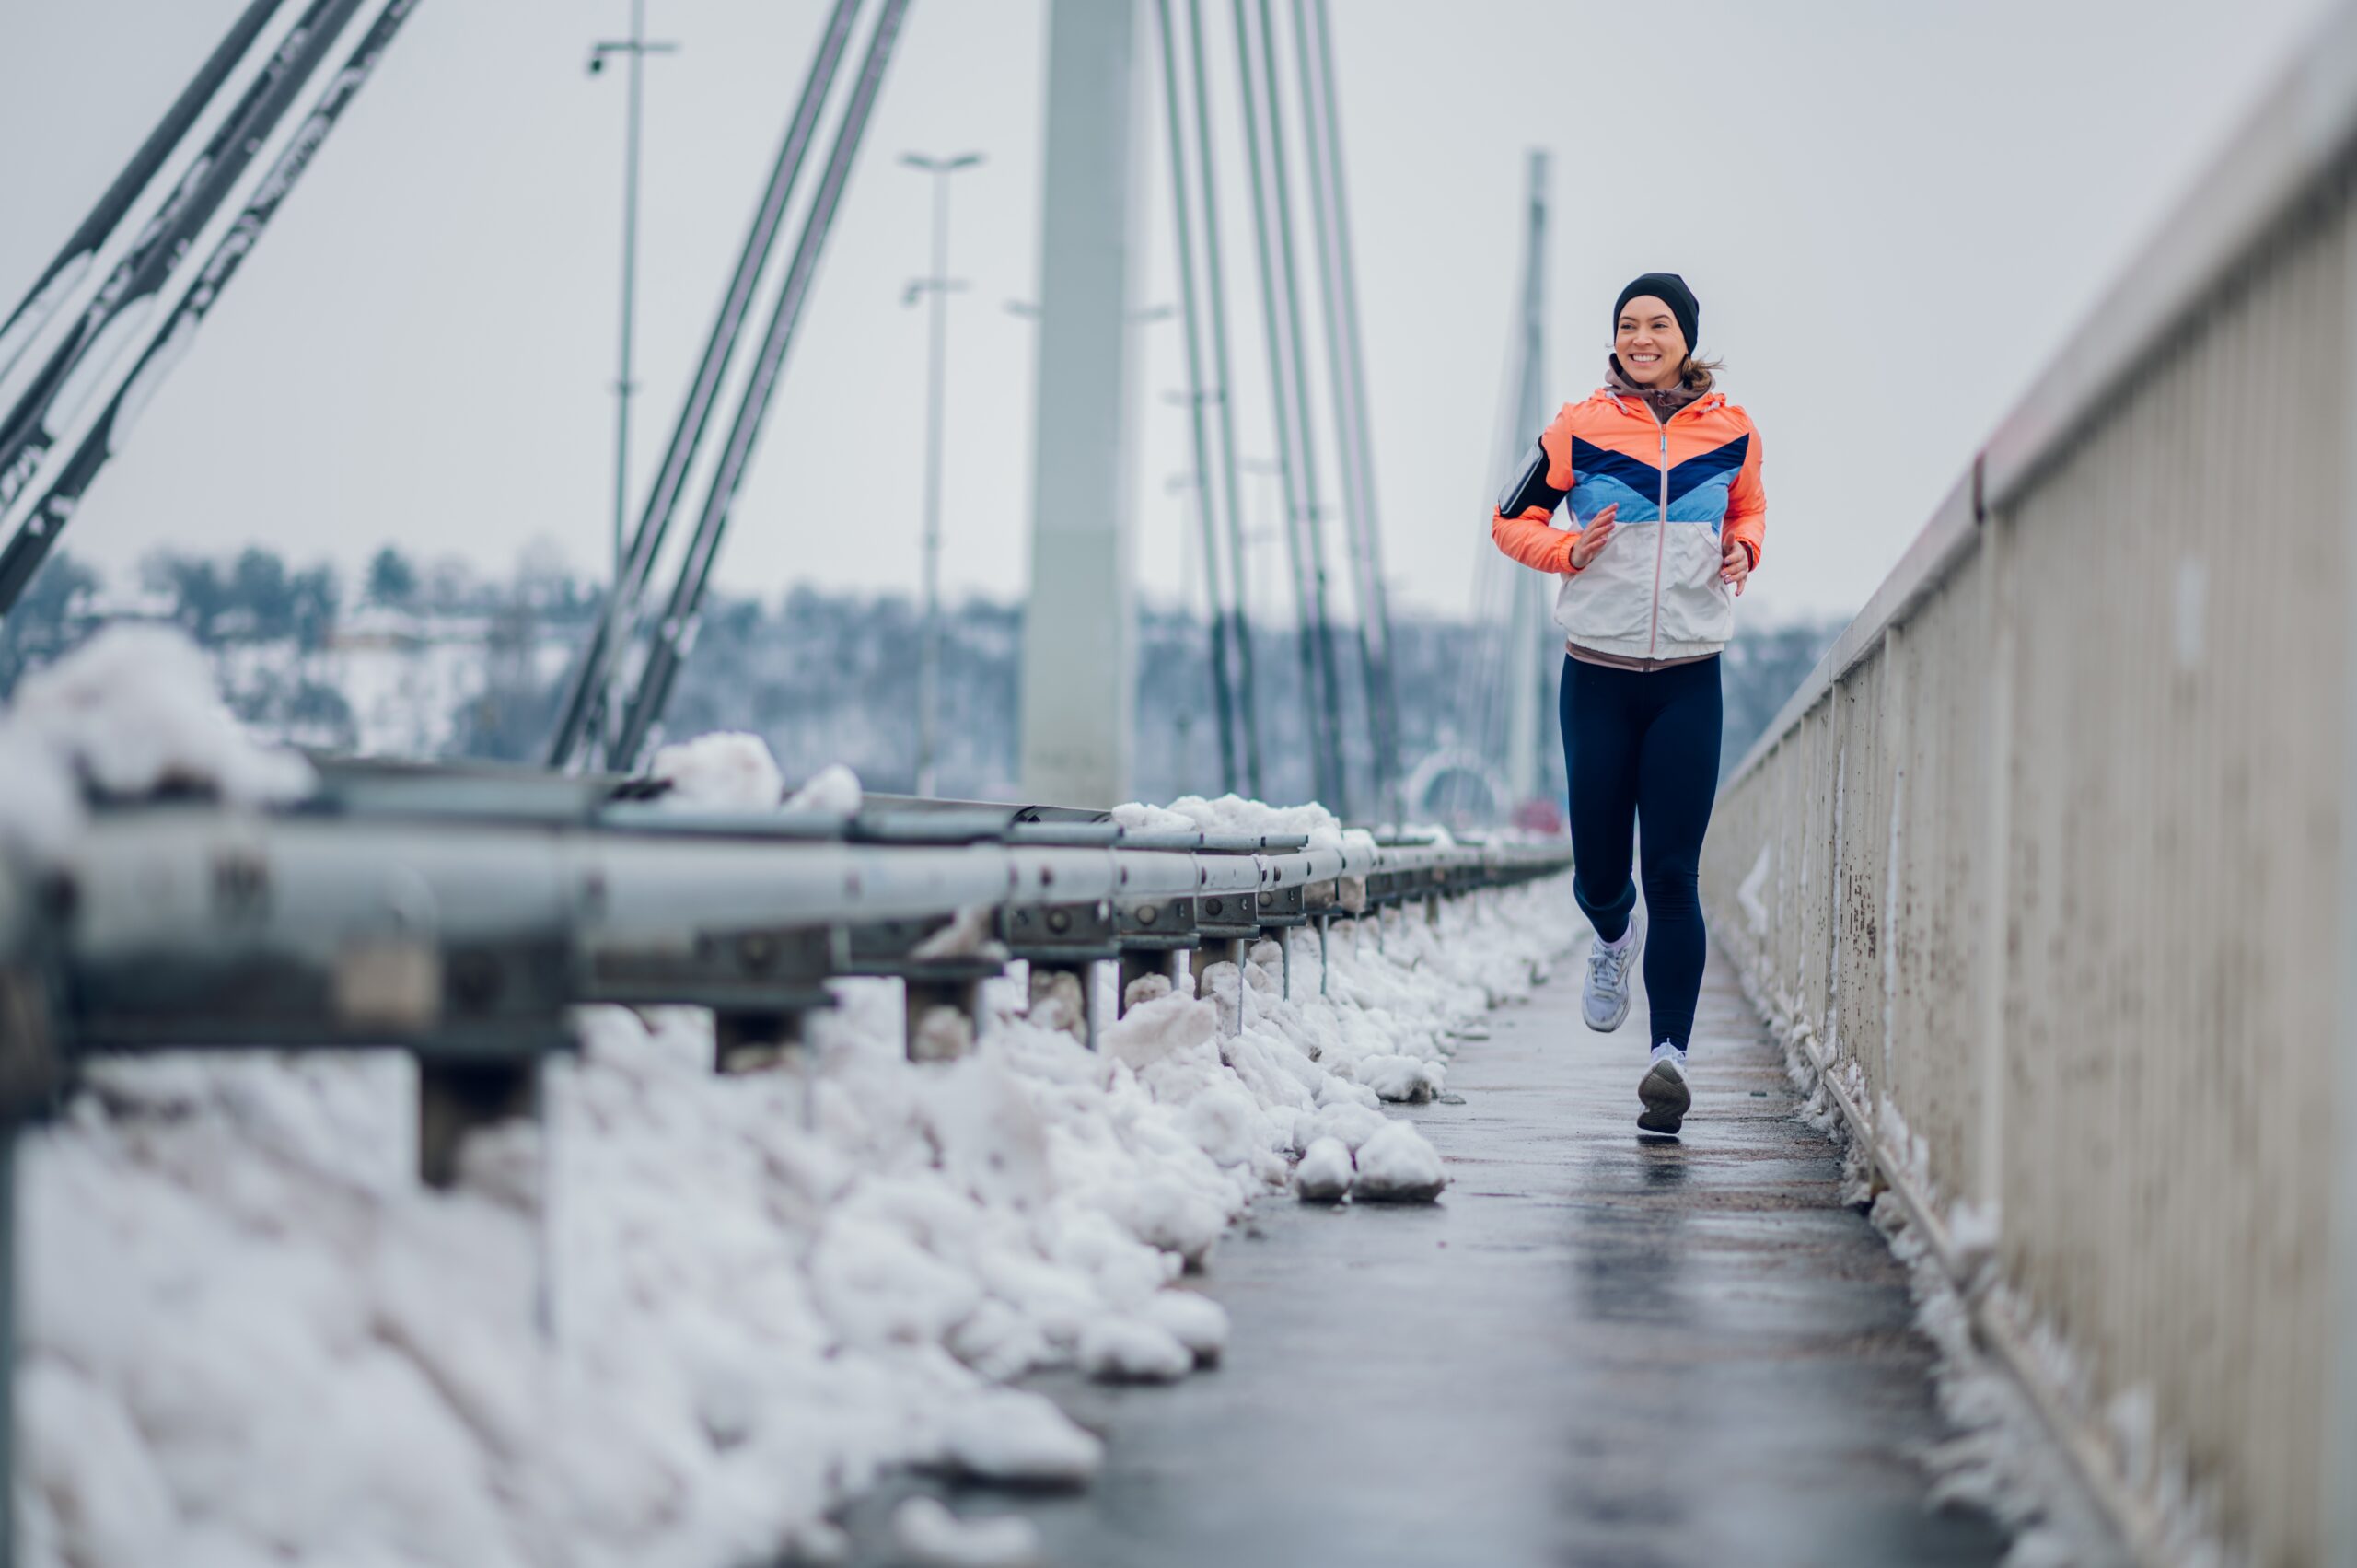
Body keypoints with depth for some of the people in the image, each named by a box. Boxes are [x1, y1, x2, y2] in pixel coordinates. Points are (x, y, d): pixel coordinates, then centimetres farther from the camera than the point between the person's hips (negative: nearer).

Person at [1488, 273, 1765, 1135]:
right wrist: (1568, 550, -10)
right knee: (1599, 870, 5)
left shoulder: (1730, 432, 3)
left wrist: (1744, 549, 2)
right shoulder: (1579, 431, -2)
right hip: (1598, 676, 0)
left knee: (1673, 876, -9)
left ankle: (1670, 1057, -11)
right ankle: (1613, 936, 42)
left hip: (1689, 682, 0)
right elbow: (1511, 520, 8)